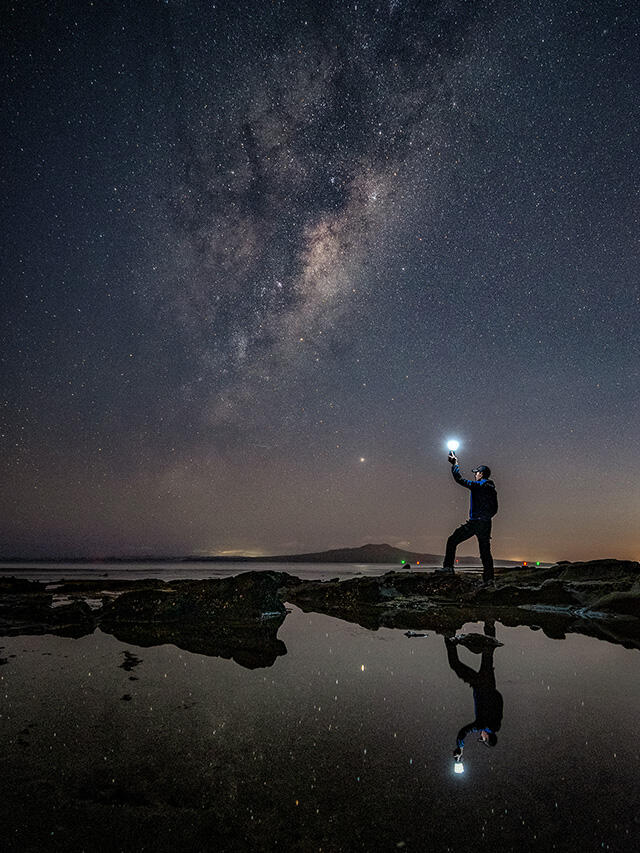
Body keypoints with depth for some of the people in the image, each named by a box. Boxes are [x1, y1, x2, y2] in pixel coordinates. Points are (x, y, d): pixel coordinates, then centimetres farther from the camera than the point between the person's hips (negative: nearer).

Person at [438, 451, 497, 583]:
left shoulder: (477, 485, -10)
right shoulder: (492, 489, 14)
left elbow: (459, 479, -8)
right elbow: (494, 509, 20)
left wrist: (454, 464, 2)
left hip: (474, 522, -7)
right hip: (486, 524, 7)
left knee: (452, 541, 2)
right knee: (485, 551, 10)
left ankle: (448, 567, -2)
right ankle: (488, 578, 6)